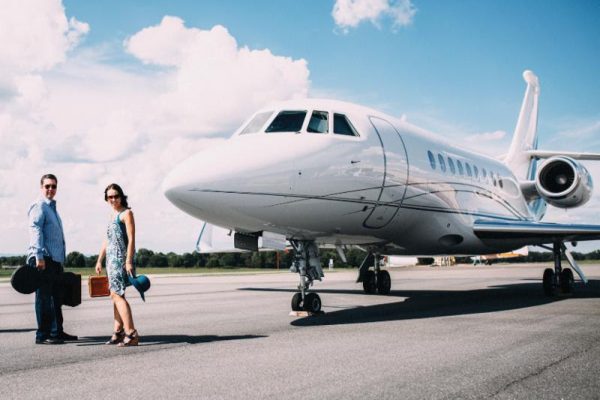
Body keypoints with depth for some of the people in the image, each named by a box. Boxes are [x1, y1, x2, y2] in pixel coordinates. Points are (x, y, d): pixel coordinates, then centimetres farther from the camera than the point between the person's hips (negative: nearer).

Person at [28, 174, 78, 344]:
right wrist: (39, 256, -25)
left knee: (56, 297, 13)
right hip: (43, 259, -9)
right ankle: (42, 335, -1)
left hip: (55, 259, 9)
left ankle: (57, 332, 21)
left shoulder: (52, 208, 23)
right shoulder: (39, 207, -6)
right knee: (44, 297, -6)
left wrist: (61, 259, 24)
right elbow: (35, 231, -17)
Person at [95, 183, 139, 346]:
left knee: (117, 294, -14)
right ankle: (118, 332, 13)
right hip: (112, 259, 8)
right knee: (115, 295, 8)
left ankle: (131, 333, -15)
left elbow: (131, 239, -13)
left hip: (121, 259, -8)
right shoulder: (112, 214, 19)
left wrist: (129, 261, -20)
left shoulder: (126, 213, -5)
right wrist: (99, 260, 20)